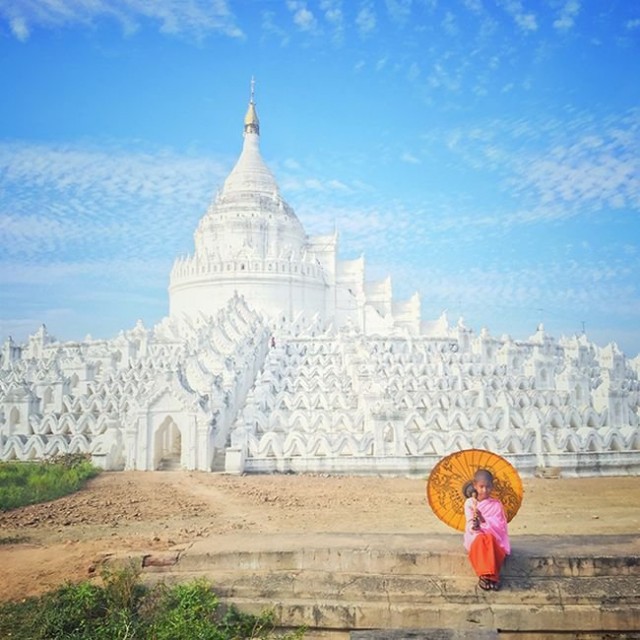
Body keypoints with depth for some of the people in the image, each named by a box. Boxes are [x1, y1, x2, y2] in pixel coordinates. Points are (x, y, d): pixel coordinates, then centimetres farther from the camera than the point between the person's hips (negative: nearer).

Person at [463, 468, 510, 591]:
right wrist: (473, 525, -28)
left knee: (490, 539, -37)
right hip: (475, 536, 0)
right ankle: (484, 574, -36)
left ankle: (491, 575, -33)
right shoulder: (469, 503, 4)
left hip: (494, 536, 0)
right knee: (480, 540, -36)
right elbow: (470, 525, -2)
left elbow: (500, 526, -5)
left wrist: (484, 521, -22)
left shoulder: (496, 504, 3)